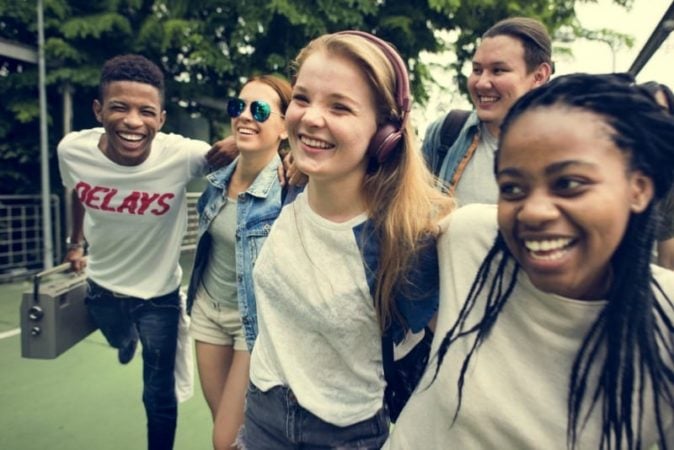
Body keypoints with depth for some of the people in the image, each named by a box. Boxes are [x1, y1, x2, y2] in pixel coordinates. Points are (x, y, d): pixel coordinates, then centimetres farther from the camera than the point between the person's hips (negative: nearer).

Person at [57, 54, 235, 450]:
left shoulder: (182, 156, -33)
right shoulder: (72, 150, -21)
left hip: (159, 291, -3)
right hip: (102, 284, 4)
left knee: (160, 394, 10)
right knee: (120, 342, 35)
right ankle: (129, 340, 74)